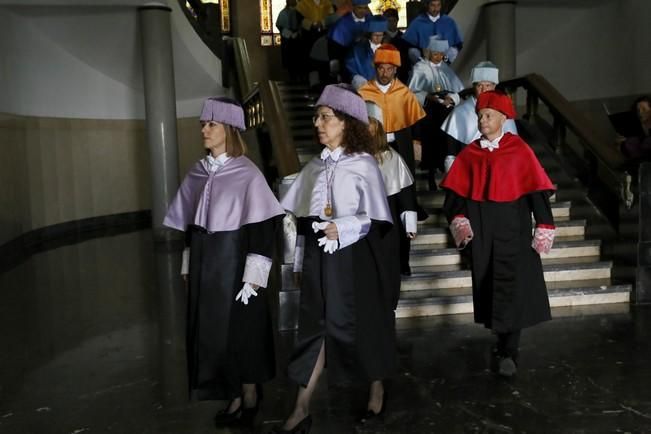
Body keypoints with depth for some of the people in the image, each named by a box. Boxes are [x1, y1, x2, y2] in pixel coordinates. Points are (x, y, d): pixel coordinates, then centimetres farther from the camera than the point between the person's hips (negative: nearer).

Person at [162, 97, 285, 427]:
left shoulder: (247, 174, -13)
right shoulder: (197, 174, 6)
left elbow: (262, 227, -15)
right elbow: (189, 223, 12)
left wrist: (254, 276, -16)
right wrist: (188, 266, 12)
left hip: (235, 263, -6)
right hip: (204, 266, 6)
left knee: (240, 328, 5)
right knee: (210, 330, 11)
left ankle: (250, 395, 25)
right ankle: (234, 395, 27)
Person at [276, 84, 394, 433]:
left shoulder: (363, 164, -5)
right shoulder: (314, 167, 9)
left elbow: (375, 219, -10)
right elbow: (303, 219, 10)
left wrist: (341, 228, -24)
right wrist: (301, 261, 9)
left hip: (354, 256, -4)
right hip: (319, 257, 4)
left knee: (361, 322, 8)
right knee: (317, 326, 5)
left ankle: (376, 387, 33)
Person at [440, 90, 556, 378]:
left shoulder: (519, 150, -2)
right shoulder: (469, 153, 7)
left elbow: (536, 189, -4)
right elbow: (455, 191, 6)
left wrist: (544, 227, -8)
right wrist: (458, 219, -9)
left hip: (513, 226, -3)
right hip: (480, 229, 3)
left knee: (513, 285, -8)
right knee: (488, 285, 7)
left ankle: (508, 352, -2)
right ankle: (504, 344, 21)